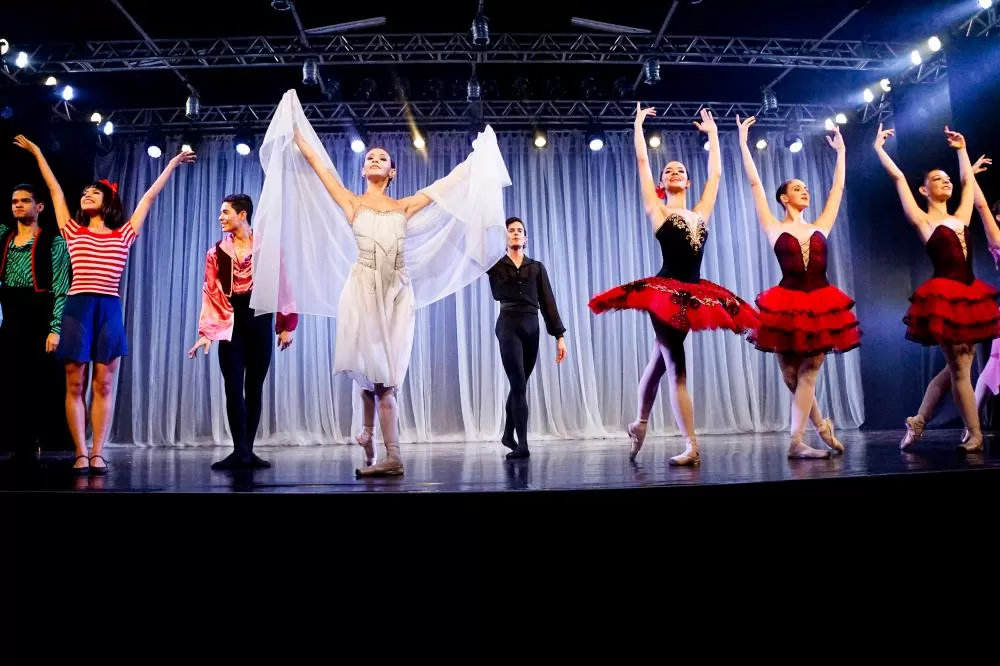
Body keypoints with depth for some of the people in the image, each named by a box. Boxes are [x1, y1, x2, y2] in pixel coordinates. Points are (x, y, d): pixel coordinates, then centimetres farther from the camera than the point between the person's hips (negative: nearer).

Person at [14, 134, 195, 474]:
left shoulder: (123, 234, 11)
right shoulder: (73, 231, 15)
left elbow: (150, 196, 15)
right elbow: (55, 190, 22)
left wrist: (172, 164, 19)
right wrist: (37, 152, 30)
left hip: (109, 310, -1)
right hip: (77, 308, 1)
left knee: (103, 385, 0)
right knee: (75, 384, 0)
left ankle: (97, 454, 4)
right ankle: (81, 453, 6)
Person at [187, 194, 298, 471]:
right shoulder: (217, 252, 8)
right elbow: (210, 293, 3)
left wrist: (286, 325, -4)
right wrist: (206, 332, -4)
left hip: (260, 323, -1)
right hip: (231, 326, 1)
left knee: (255, 388, 4)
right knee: (234, 388, -5)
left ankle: (248, 451, 12)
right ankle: (240, 451, -1)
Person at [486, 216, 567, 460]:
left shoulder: (537, 267, 12)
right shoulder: (496, 266, 7)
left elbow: (548, 302, 7)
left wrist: (559, 336, 1)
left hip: (532, 328, 3)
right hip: (509, 326, -3)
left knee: (519, 385, 13)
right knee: (519, 385, -12)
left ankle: (508, 434, 32)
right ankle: (522, 444, -11)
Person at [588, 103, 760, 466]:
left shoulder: (701, 212, 14)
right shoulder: (657, 210, 3)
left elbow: (716, 173, 20)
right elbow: (642, 162, 4)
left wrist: (712, 133, 29)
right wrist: (638, 125, 12)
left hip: (693, 294, 5)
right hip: (664, 292, -5)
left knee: (660, 360, 14)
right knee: (676, 366, -6)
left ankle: (640, 424, 29)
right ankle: (692, 446, -5)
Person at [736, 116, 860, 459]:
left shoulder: (821, 227, 12)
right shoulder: (774, 229, 2)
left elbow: (838, 188, 21)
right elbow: (755, 184, 0)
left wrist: (841, 151, 28)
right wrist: (743, 143, 0)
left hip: (821, 305, 3)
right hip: (787, 305, -2)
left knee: (808, 374, 0)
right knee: (794, 377, 4)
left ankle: (796, 442, 3)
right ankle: (822, 426, 26)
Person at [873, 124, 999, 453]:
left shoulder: (961, 218, 15)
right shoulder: (923, 221, -1)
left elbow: (969, 181, 29)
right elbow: (898, 178, -3)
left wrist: (962, 149, 33)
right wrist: (879, 148, 0)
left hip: (970, 296, 7)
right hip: (944, 296, -7)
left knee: (958, 367, 8)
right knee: (959, 368, -2)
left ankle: (918, 422, 17)